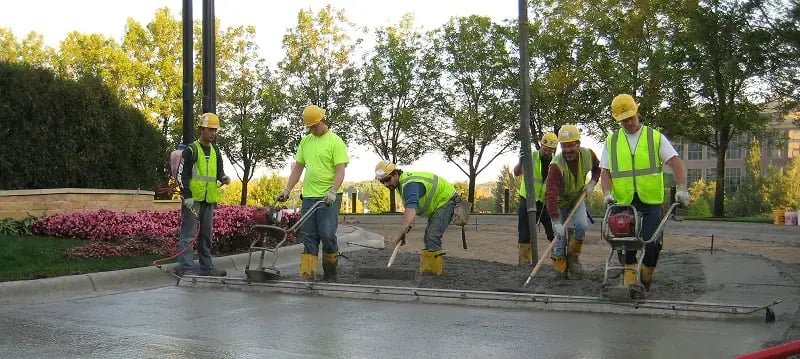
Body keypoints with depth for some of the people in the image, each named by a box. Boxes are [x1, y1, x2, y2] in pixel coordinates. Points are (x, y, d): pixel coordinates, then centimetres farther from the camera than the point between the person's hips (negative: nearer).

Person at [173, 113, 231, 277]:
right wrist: (187, 196, -17)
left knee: (206, 235, 13)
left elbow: (219, 171, 21)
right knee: (188, 234, -8)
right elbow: (182, 174, -10)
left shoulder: (215, 152, 16)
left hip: (209, 200, 7)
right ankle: (185, 267, -7)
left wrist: (224, 177, -4)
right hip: (193, 199, -7)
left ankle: (206, 267, 20)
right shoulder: (191, 150, -6)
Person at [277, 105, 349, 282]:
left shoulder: (335, 141, -5)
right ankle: (307, 275, 6)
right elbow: (298, 168, 16)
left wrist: (332, 191, -25)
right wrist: (287, 189, 7)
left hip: (328, 198, -6)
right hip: (308, 196, 6)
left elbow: (340, 170, -12)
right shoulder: (305, 141, 13)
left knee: (327, 235, -7)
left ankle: (330, 274, 10)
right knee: (309, 238, 5)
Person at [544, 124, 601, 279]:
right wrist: (556, 222, -49)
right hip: (559, 201, -3)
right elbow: (550, 194, -43)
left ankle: (573, 256, 3)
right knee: (560, 236, -6)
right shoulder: (556, 165, -35)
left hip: (578, 198, 3)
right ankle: (560, 270, 10)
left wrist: (592, 182, -12)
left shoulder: (588, 154, -19)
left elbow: (598, 167, 7)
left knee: (581, 225, -20)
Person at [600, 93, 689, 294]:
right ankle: (630, 278, 1)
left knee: (652, 244, -5)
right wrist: (607, 193, -13)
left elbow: (675, 163, -3)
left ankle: (646, 278, 16)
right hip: (623, 203, 1)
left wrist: (681, 188, -19)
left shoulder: (655, 137, 6)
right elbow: (605, 171, 6)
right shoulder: (611, 141, 11)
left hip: (651, 202, -1)